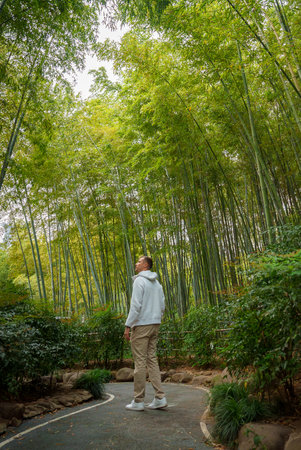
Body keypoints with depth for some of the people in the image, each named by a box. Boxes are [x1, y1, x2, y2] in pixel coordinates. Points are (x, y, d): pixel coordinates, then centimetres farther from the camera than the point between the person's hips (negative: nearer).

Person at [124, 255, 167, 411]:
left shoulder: (139, 280, -10)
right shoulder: (157, 283, 15)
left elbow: (136, 305, -17)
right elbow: (162, 306, 15)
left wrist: (128, 326, -14)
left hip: (141, 325, -8)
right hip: (155, 324, 8)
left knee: (140, 362, -2)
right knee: (152, 359, 11)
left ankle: (138, 401, 6)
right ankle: (159, 398, 10)